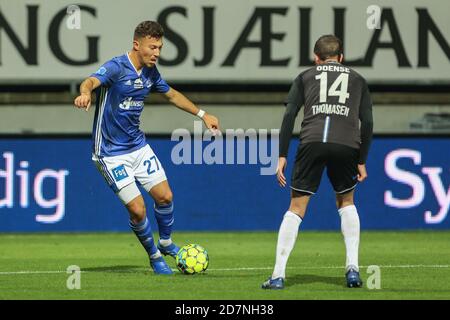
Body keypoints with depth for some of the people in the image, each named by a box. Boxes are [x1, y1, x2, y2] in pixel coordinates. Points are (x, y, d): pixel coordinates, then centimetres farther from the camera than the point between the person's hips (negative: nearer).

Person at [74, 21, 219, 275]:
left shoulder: (150, 72, 2)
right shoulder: (116, 68, -21)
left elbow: (171, 94, 21)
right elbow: (91, 81, -42)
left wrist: (202, 114, 23)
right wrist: (86, 92, -66)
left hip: (138, 146, 7)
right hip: (112, 153, -7)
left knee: (165, 196, 6)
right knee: (137, 209, -10)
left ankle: (166, 243, 33)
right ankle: (154, 256, 14)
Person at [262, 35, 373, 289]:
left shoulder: (305, 77, 23)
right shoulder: (357, 80, 25)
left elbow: (289, 115, 10)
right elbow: (367, 122, 15)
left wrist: (282, 157, 9)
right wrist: (362, 161, 18)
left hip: (312, 142, -1)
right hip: (346, 144, 1)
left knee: (297, 209, 6)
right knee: (346, 203, 24)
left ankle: (278, 275, -2)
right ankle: (353, 268, 12)